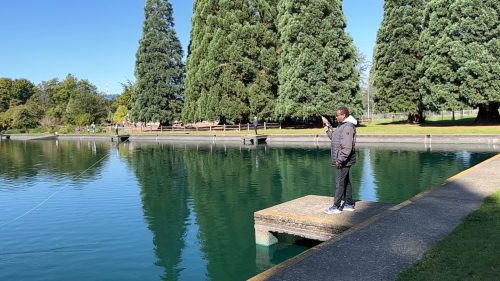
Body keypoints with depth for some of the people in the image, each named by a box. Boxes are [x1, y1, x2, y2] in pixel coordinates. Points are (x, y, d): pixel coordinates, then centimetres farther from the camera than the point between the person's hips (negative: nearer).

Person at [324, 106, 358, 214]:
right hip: (341, 160, 11)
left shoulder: (348, 127, -20)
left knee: (339, 183, -6)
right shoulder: (341, 125, 14)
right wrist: (329, 131, 10)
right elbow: (335, 138, 21)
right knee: (345, 181, 16)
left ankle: (336, 206, 0)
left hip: (344, 161, -11)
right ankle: (349, 204, 26)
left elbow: (347, 147, -26)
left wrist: (340, 160, -26)